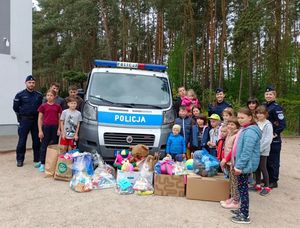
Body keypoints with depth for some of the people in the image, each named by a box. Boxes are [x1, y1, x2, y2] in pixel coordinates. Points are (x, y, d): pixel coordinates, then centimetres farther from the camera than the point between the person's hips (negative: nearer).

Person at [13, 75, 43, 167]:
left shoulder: (39, 95, 6)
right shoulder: (20, 95, -1)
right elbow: (15, 107, 4)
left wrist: (36, 114, 3)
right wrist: (22, 114, 7)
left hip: (36, 120, 2)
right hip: (24, 120, -2)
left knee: (37, 141, 6)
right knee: (22, 141, 2)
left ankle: (37, 160, 15)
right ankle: (20, 160, 14)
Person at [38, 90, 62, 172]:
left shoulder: (58, 106, 4)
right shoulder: (43, 106, 0)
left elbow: (59, 119, 8)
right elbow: (40, 119, 1)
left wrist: (59, 129, 1)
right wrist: (40, 130, -4)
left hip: (55, 127, 2)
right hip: (46, 127, -2)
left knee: (54, 145, 9)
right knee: (44, 145, 4)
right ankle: (42, 164, 12)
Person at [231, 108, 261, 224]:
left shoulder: (250, 132, -21)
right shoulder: (246, 130, 12)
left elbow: (247, 152, -25)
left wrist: (239, 166, -22)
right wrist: (237, 164, 20)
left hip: (245, 165, -10)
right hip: (243, 164, 10)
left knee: (243, 188, -1)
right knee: (242, 188, 18)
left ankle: (245, 216, 10)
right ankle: (243, 210, 31)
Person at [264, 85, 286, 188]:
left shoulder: (276, 107, -13)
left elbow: (282, 124, -17)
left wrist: (275, 133, -16)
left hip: (274, 140, -8)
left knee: (273, 160, 2)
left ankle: (273, 181, 13)